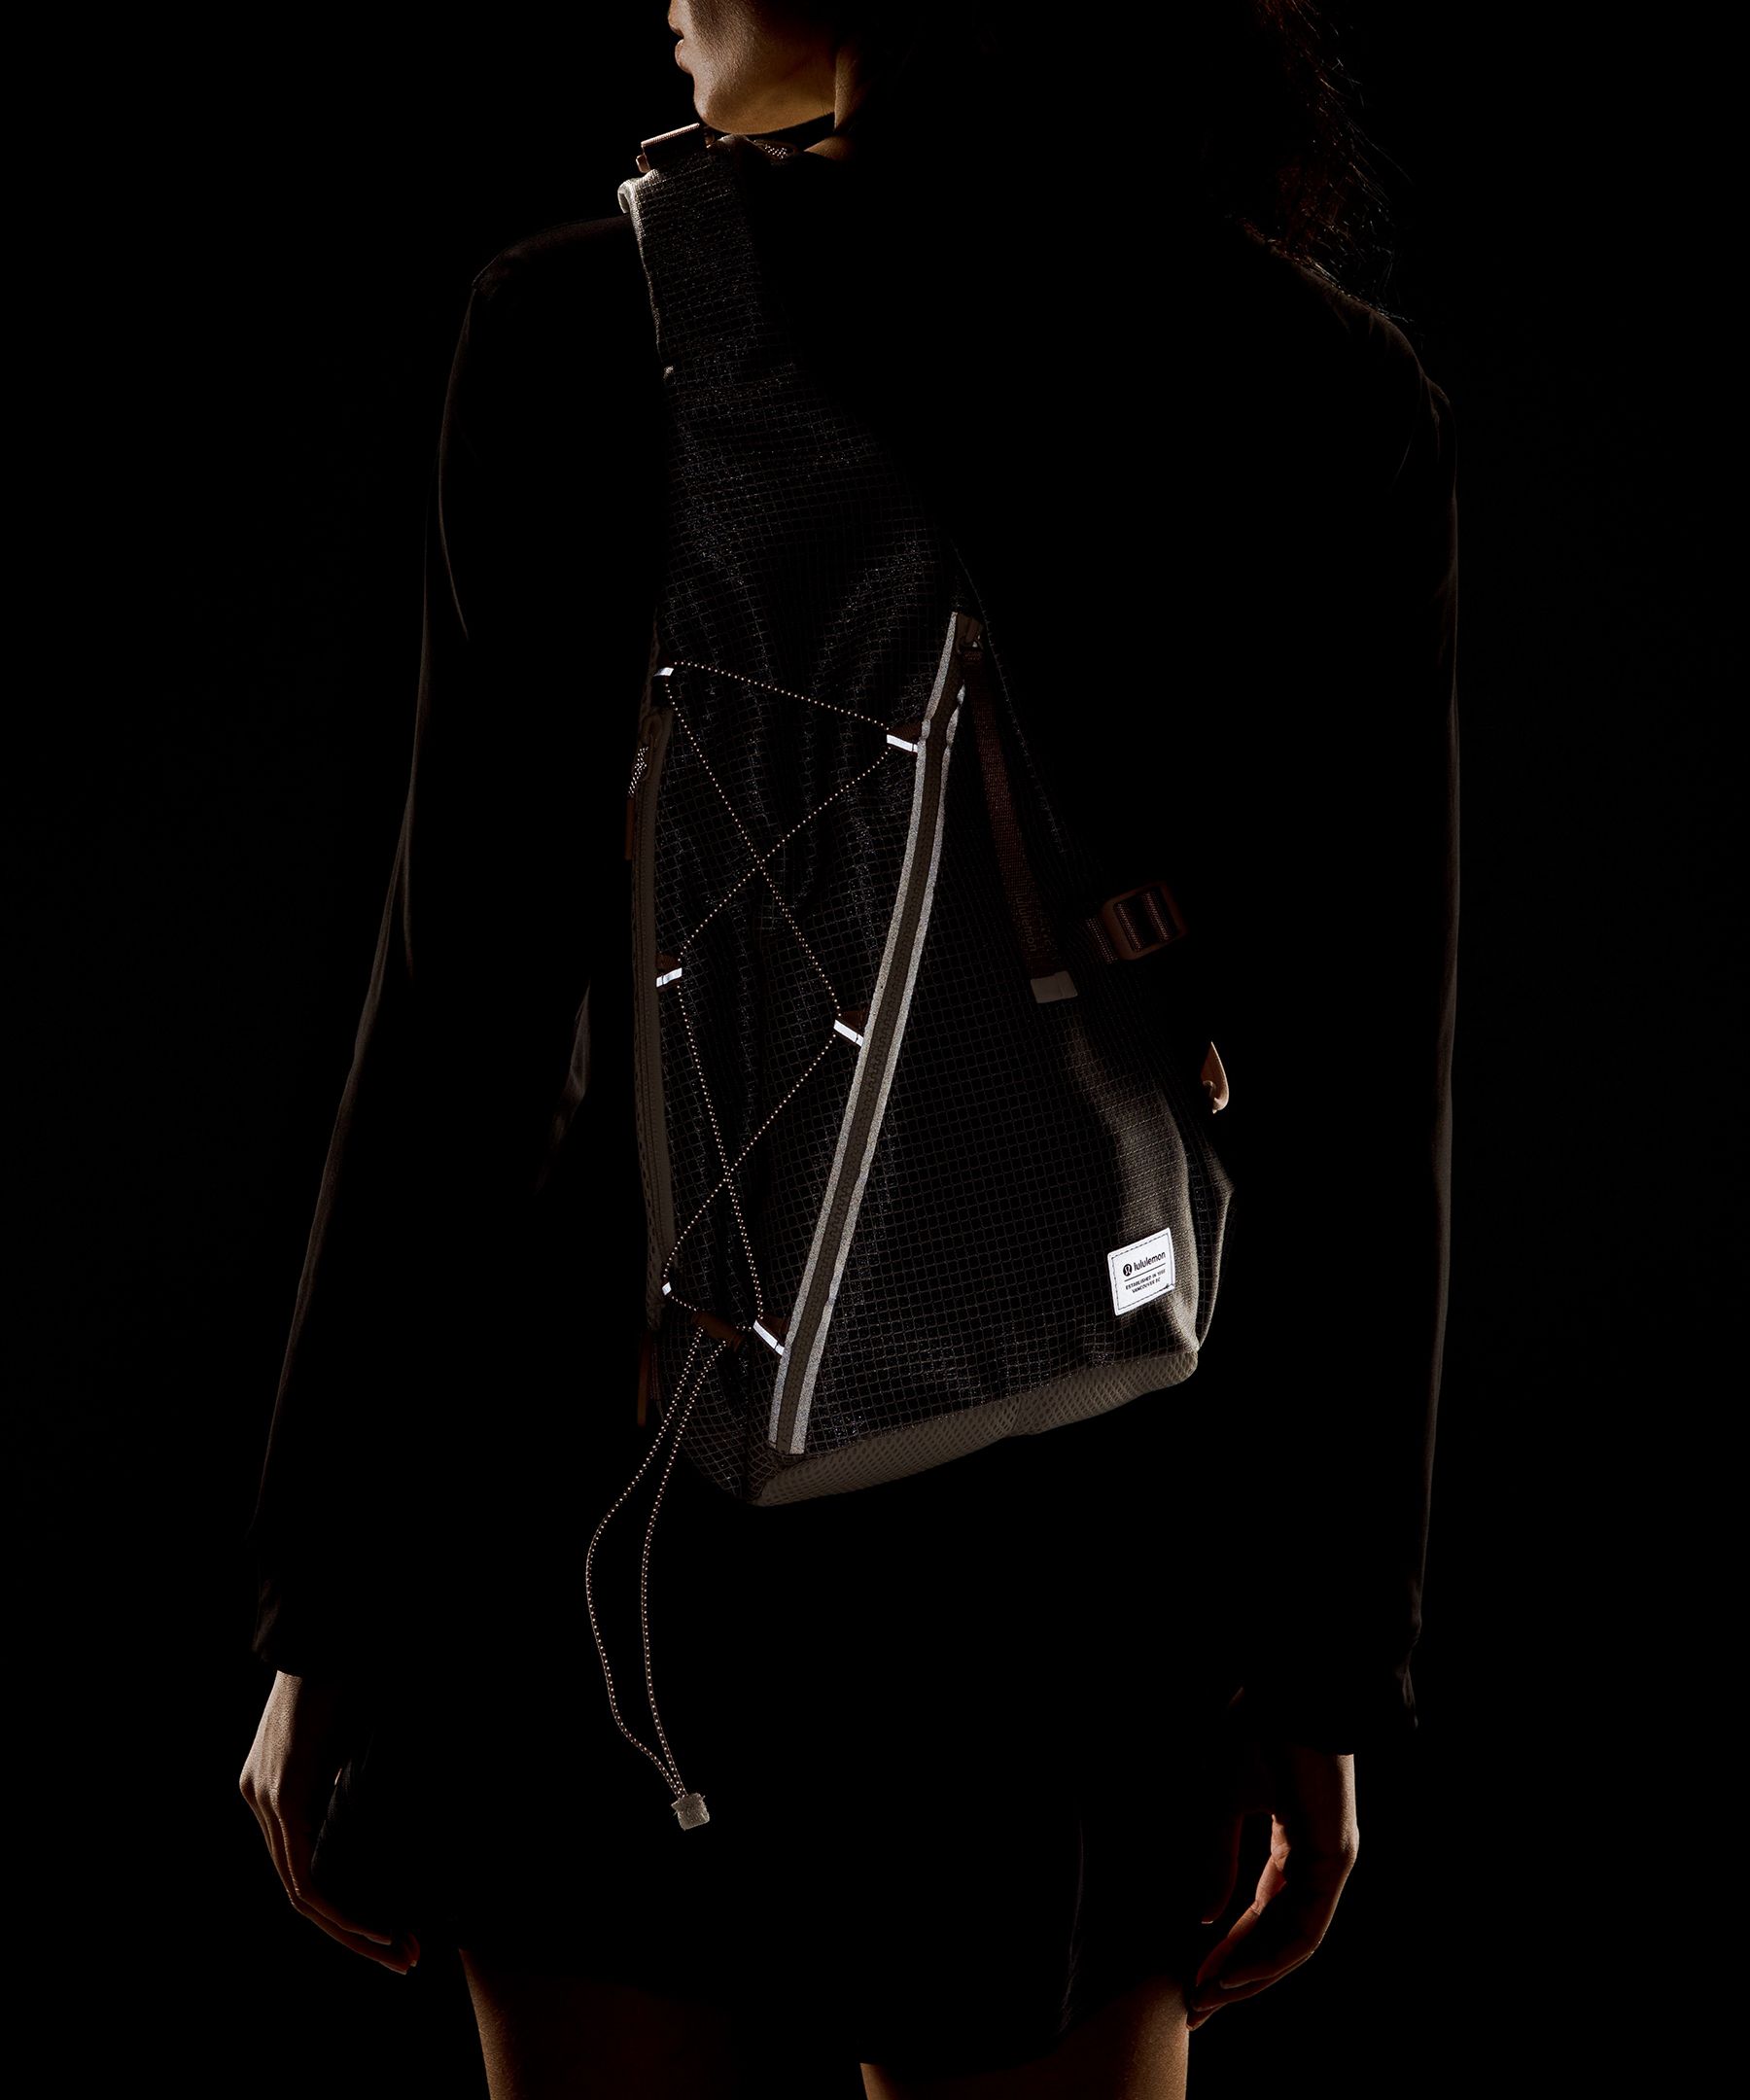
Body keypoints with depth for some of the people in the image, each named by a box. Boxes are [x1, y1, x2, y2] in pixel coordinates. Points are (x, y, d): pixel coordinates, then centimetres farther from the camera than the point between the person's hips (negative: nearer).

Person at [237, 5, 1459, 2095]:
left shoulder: (593, 331, -10)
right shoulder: (1342, 400, -1)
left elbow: (472, 1020, -11)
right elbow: (1364, 1100, -3)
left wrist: (325, 1614, -2)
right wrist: (1325, 1668, 5)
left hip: (675, 1474, -3)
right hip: (1089, 1501, 3)